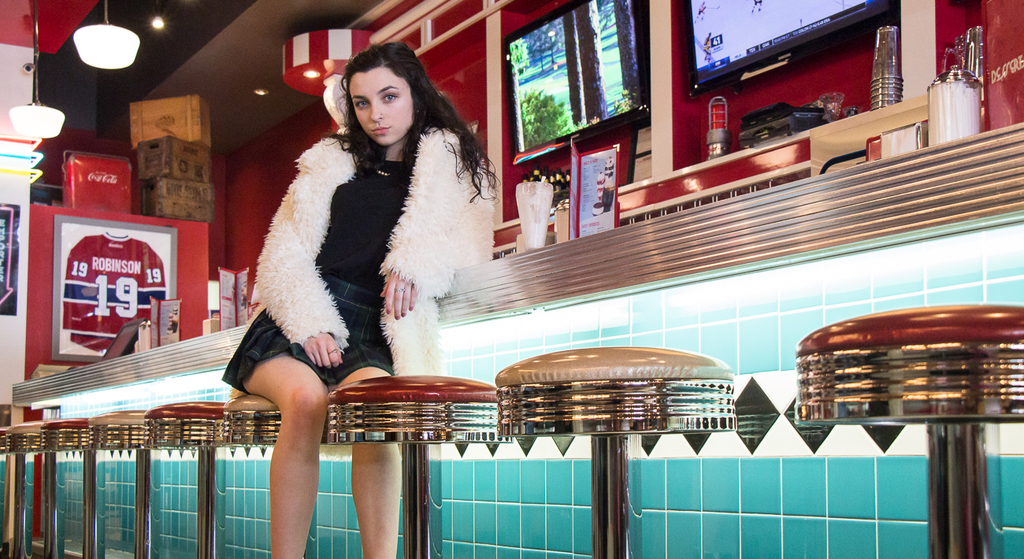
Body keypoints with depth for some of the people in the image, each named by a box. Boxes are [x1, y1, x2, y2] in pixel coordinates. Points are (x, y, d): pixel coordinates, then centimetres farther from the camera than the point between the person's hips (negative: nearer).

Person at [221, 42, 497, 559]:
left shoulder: (450, 160, 19)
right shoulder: (330, 162, 23)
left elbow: (470, 237, 3)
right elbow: (284, 255, 14)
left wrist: (413, 266, -16)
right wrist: (310, 324, -4)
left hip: (373, 335, -1)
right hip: (300, 322, 2)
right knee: (304, 398, -33)